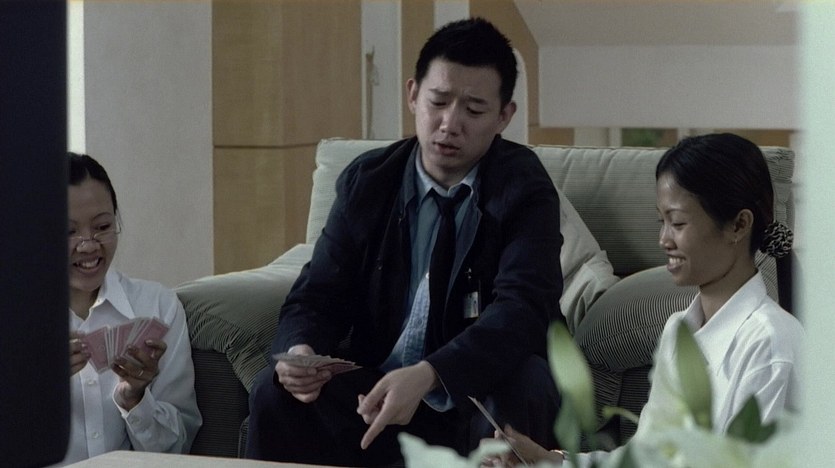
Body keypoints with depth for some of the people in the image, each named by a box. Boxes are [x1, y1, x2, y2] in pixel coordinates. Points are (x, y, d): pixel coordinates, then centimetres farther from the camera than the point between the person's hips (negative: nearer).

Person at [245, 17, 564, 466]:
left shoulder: (523, 188, -10)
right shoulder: (367, 181, 1)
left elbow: (521, 308, -25)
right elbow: (316, 298, 1)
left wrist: (426, 376, -42)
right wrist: (300, 351, -25)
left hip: (485, 389, -3)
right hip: (378, 385, 3)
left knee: (518, 392, -36)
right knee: (275, 393, -22)